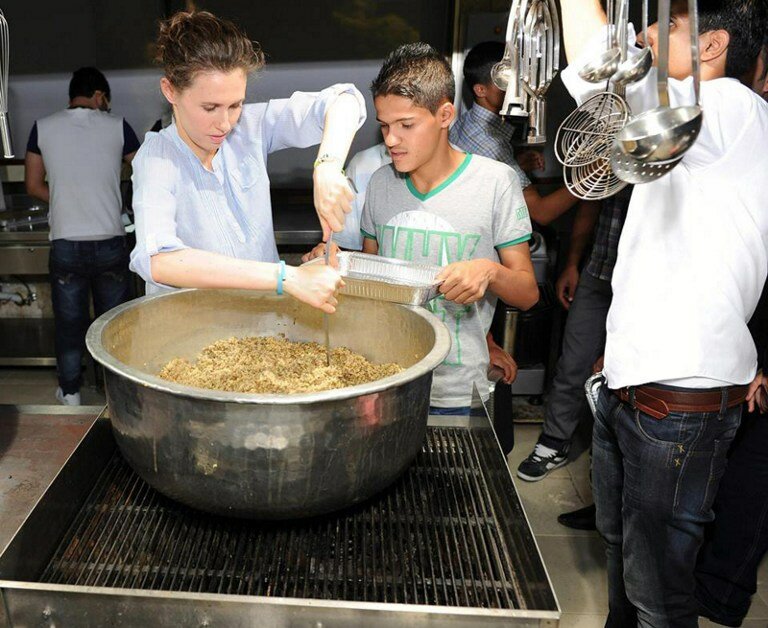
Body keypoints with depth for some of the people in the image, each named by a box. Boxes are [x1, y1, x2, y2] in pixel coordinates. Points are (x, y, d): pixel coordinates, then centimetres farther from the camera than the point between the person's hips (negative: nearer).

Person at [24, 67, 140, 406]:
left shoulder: (43, 127, 2)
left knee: (69, 323, 13)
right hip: (109, 242, -1)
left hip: (65, 244, 1)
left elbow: (33, 186, 6)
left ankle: (70, 393, 26)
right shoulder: (116, 126, -2)